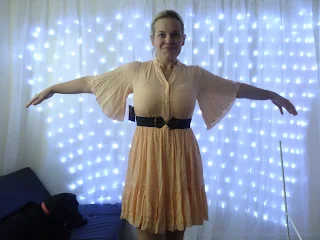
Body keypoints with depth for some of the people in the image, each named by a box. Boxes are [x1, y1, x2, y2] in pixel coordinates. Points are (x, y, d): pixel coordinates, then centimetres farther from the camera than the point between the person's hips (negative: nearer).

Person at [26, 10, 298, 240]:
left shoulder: (196, 75, 5)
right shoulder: (134, 71, 1)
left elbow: (236, 87, 15)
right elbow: (90, 82, 8)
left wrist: (272, 94, 20)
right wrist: (52, 88, 12)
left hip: (181, 156, 2)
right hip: (147, 155, -1)